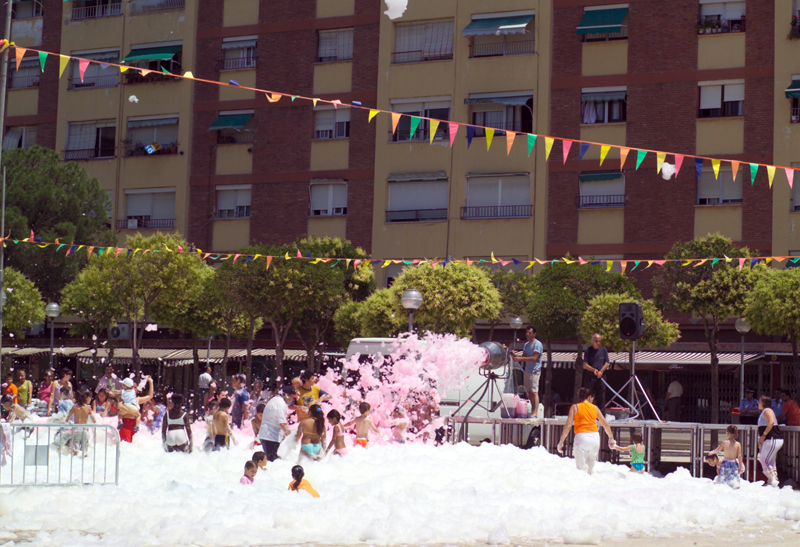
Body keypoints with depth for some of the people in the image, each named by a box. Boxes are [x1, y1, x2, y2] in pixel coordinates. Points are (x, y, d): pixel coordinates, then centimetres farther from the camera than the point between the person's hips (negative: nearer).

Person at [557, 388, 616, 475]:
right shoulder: (595, 408, 14)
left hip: (581, 436, -3)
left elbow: (568, 425, -3)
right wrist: (611, 438, 33)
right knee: (591, 467, 17)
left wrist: (561, 441, -1)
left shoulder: (575, 407, 6)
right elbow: (605, 424, 20)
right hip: (595, 436, 3)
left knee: (581, 468, -6)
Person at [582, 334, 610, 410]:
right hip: (589, 377, -2)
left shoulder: (603, 350, 9)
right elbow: (585, 365, -2)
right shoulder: (588, 350, 1)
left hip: (600, 377, 2)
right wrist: (593, 370, -19)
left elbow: (607, 363, 7)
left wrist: (601, 371, -10)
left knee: (601, 397, 2)